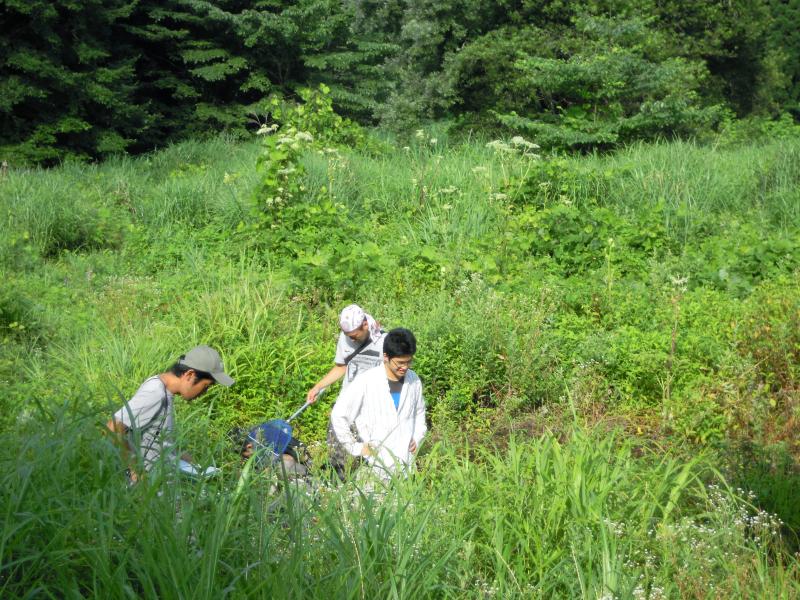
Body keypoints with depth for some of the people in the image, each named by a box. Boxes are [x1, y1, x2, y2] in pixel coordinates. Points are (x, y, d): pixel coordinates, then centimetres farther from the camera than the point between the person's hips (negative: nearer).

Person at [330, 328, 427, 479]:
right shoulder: (366, 382, -11)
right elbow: (338, 416, -6)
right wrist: (355, 448, -5)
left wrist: (417, 438, 8)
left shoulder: (414, 381, 4)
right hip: (375, 465, -4)